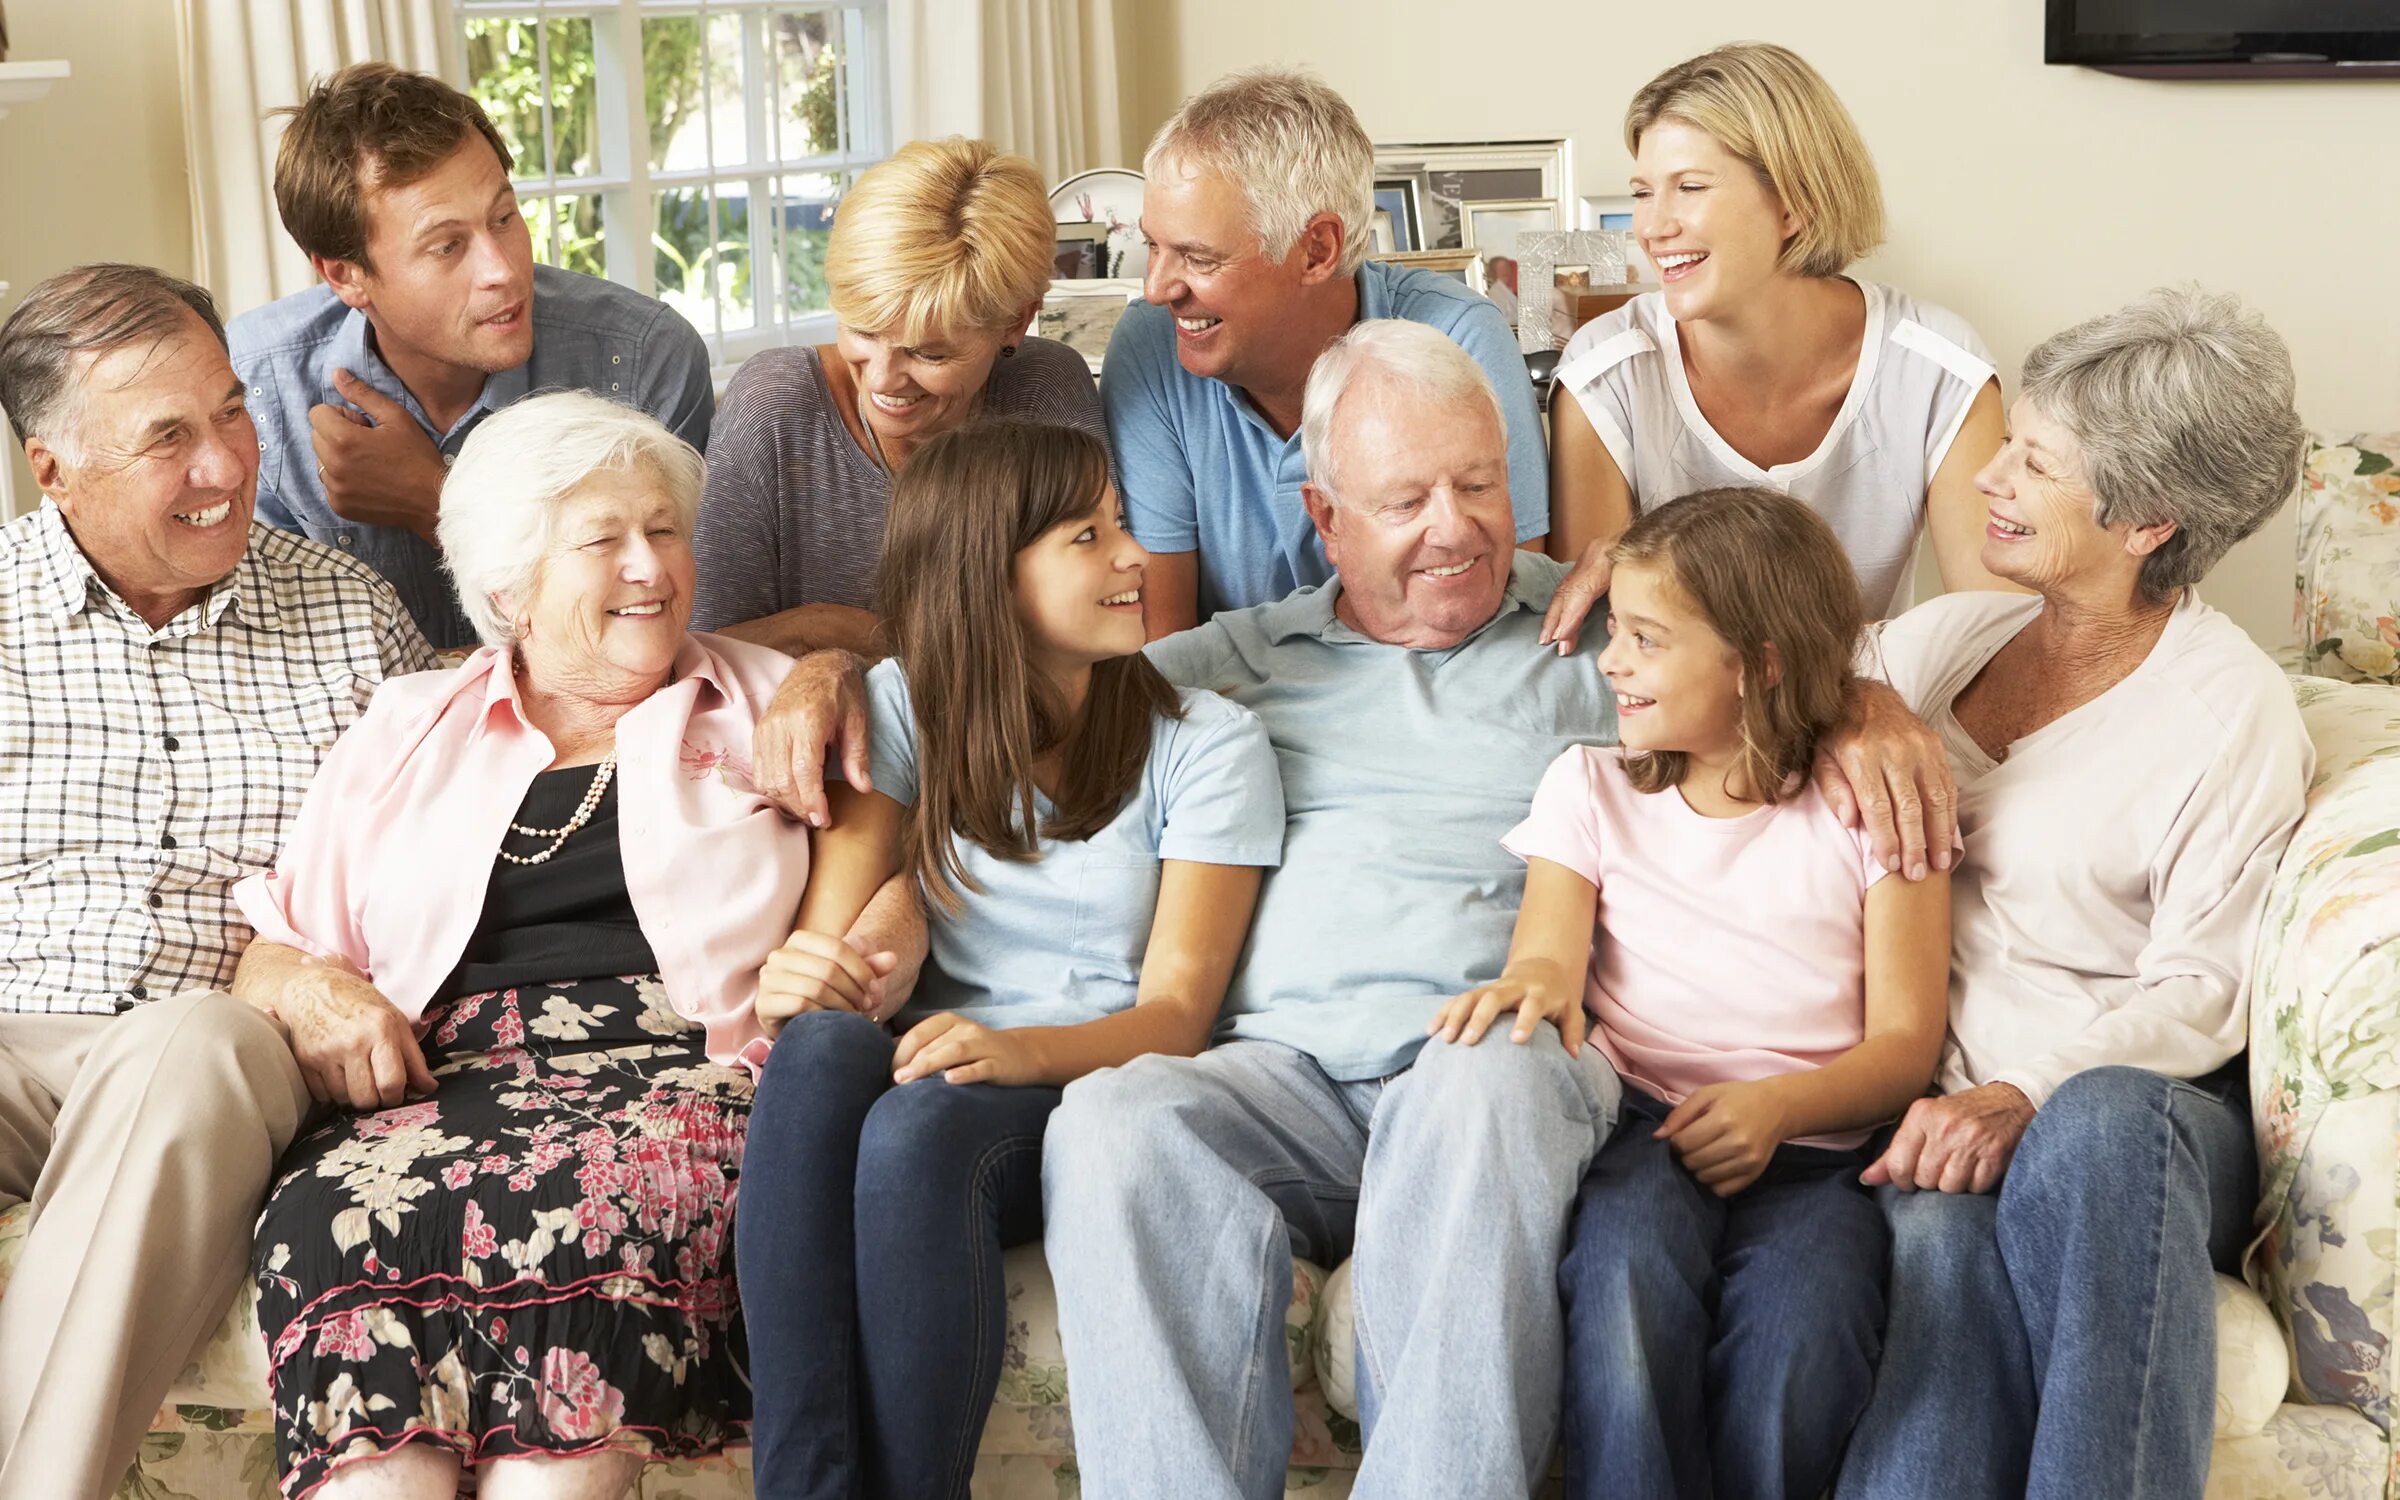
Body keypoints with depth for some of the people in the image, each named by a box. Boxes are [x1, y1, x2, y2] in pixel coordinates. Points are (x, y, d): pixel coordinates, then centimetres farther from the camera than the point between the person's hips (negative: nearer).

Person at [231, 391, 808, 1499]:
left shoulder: (770, 704, 20)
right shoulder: (406, 729, 23)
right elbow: (269, 949, 22)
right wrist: (307, 986, -3)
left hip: (676, 1070, -2)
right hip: (451, 1082, 2)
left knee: (591, 1204, -38)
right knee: (330, 1219, -33)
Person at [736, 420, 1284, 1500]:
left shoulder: (1207, 744, 2)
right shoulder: (906, 709, 9)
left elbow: (1177, 1009, -6)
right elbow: (830, 936, 1)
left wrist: (1020, 1051, -26)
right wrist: (792, 979, -25)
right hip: (935, 1061, 3)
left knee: (918, 1130, -36)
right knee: (821, 1048, -34)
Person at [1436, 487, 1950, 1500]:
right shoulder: (1589, 788, 19)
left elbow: (1905, 1041, 5)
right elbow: (1549, 953, 4)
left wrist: (1777, 1104, -15)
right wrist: (1535, 983, -23)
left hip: (1812, 1146, -1)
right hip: (1641, 1130, 1)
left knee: (1800, 1327, -34)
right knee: (1627, 1264, -35)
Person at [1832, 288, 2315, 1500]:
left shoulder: (2234, 709, -1)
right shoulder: (1939, 638, 14)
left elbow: (2200, 992, -6)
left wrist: (2022, 1095, -21)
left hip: (2143, 1098, -2)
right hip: (1935, 1094, 3)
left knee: (2098, 1125, -40)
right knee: (1946, 1234, -34)